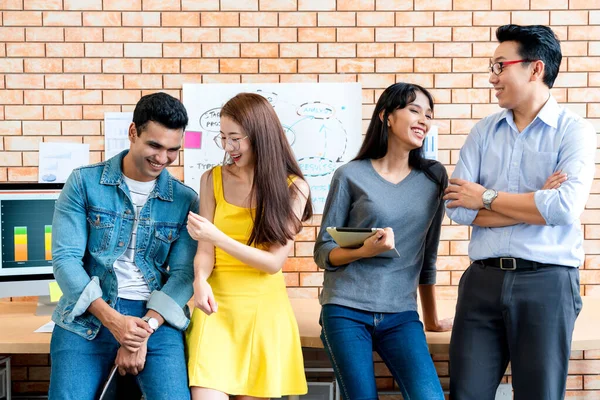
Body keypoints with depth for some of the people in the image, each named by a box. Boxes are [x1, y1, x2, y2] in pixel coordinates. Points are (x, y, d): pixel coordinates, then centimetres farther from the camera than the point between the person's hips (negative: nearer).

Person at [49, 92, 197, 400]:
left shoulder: (186, 201, 4)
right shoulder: (84, 183, 0)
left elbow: (184, 273, -1)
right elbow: (66, 258, -6)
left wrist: (144, 331, -15)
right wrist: (112, 319, -18)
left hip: (156, 316, 1)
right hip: (88, 314, 0)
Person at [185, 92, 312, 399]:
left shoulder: (293, 187, -4)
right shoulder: (212, 180, 2)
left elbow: (274, 261, -9)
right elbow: (204, 249, 0)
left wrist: (217, 237, -18)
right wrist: (200, 280, -21)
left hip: (264, 307, 0)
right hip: (217, 303, 1)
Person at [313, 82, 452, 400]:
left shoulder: (434, 177, 7)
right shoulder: (351, 176, -1)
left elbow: (428, 255, 14)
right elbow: (322, 252, 1)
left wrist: (431, 319, 18)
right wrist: (364, 251, -18)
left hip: (400, 316, 2)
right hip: (346, 312, -2)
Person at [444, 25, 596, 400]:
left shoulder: (573, 130, -3)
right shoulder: (483, 131, 9)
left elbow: (565, 208, -18)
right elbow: (459, 208, -2)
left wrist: (487, 198, -8)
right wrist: (536, 202, -10)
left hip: (546, 283, -3)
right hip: (483, 280, 4)